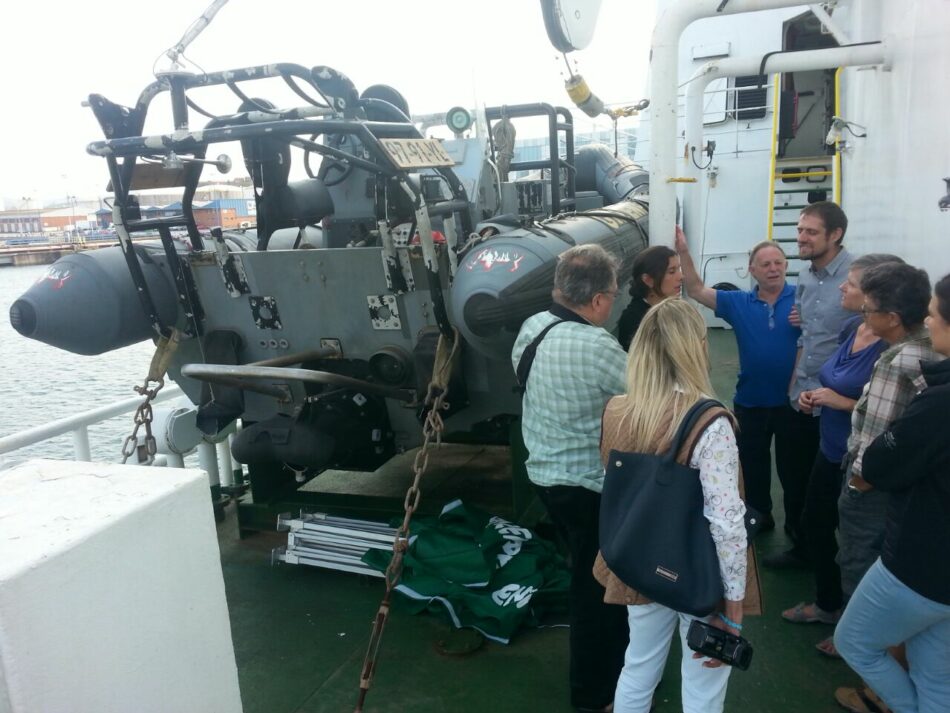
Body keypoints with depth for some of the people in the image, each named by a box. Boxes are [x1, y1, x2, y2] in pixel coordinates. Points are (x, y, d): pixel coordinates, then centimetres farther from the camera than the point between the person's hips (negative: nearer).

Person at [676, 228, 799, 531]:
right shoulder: (739, 302, 0)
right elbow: (696, 290, -5)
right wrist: (683, 251, -14)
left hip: (790, 399, -2)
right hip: (750, 401, 3)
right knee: (752, 463, 17)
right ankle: (760, 515, 37)